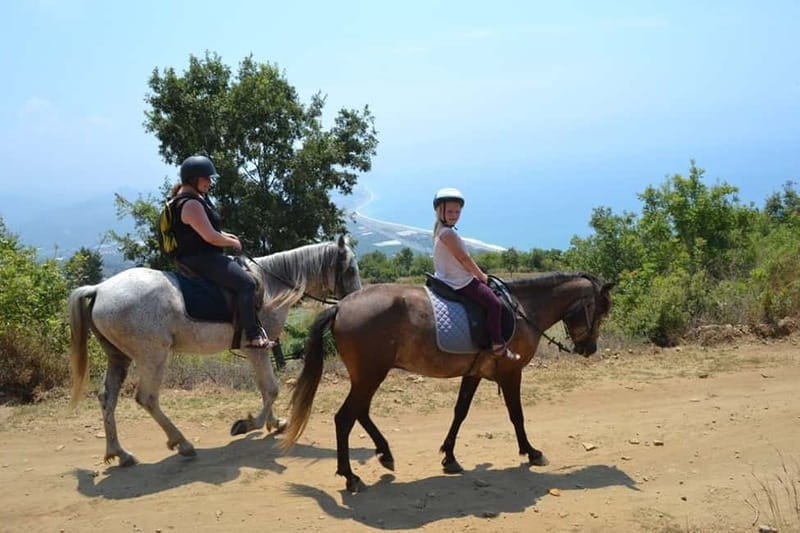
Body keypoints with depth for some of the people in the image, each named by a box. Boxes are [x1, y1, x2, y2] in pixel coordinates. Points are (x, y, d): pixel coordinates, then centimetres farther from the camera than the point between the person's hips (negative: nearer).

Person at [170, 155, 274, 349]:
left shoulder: (196, 197, 14)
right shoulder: (190, 204, -21)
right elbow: (210, 237, -25)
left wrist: (224, 235, 14)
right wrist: (232, 243, -8)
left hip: (199, 256, 12)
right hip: (200, 258, -12)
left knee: (242, 268, 23)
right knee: (246, 283, -22)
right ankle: (253, 335, -22)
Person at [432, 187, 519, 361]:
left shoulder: (441, 231, 13)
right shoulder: (448, 232, -19)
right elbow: (464, 258, -17)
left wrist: (477, 274, 16)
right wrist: (481, 275, -6)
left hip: (449, 280, 11)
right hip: (461, 283, -11)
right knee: (494, 303, -18)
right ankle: (498, 346, -15)